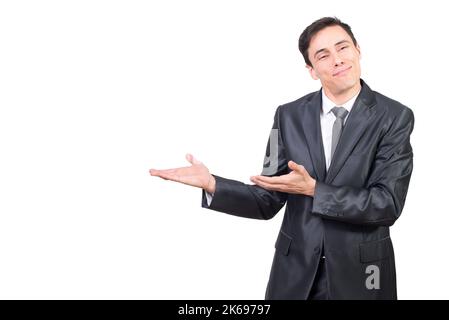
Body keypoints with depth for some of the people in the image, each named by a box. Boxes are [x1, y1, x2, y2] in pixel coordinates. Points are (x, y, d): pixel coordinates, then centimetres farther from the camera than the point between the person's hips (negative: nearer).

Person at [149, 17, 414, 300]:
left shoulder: (395, 117, -8)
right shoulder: (290, 116, -1)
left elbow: (388, 204, -15)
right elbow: (268, 202, -1)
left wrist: (313, 189, -22)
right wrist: (211, 183, -16)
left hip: (361, 272, -2)